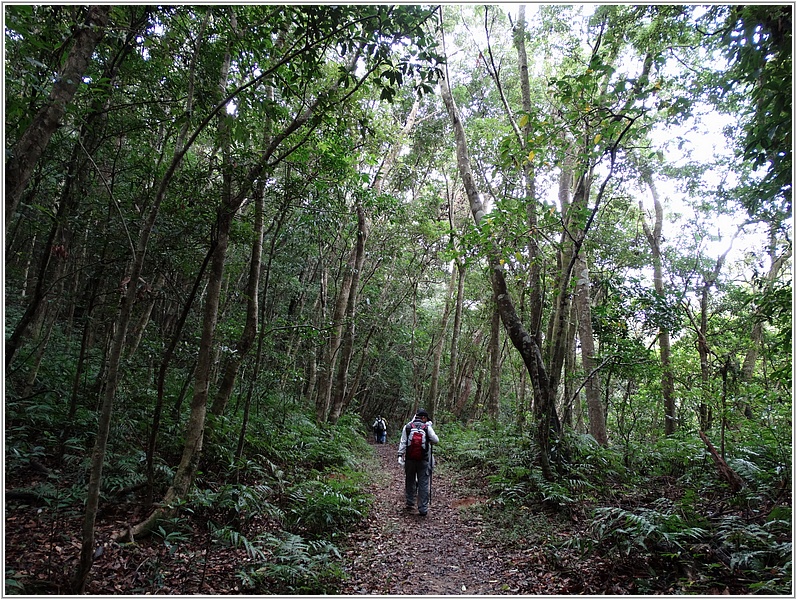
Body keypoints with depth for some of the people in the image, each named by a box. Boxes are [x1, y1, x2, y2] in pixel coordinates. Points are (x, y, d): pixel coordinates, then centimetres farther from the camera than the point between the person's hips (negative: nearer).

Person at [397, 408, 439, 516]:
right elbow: (436, 440, -3)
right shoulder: (427, 427, -5)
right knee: (423, 484, 2)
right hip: (423, 460, -2)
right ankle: (423, 509, 3)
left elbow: (402, 442, -1)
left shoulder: (407, 427, 1)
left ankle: (410, 504, 28)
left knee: (410, 482, 18)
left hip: (410, 459, 2)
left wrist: (400, 455, 1)